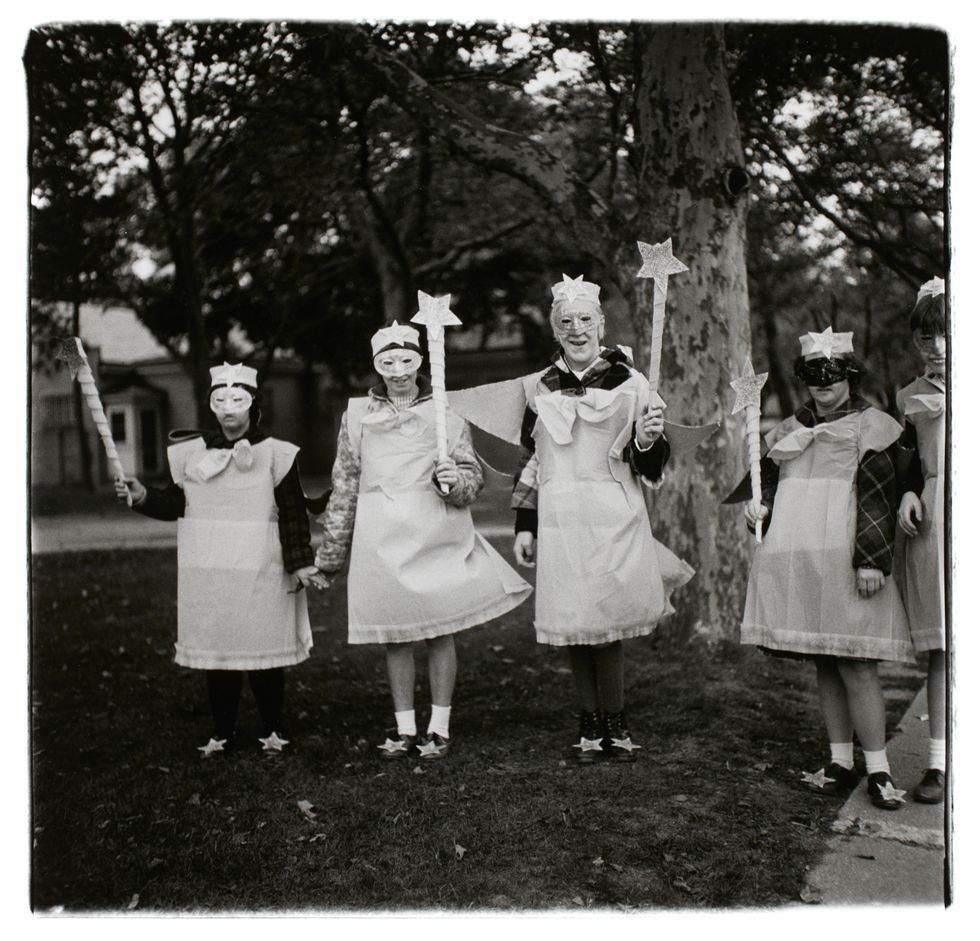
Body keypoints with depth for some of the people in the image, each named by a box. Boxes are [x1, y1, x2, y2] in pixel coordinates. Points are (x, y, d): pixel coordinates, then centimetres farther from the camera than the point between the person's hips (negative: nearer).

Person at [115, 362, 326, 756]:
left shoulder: (275, 453, -2)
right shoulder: (189, 452, 5)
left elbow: (293, 514, -3)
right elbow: (175, 504, 10)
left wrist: (302, 564, -7)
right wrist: (143, 497, -8)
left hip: (260, 574, -2)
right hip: (207, 573, 3)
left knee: (264, 650, 4)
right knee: (215, 649, 8)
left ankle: (272, 730, 20)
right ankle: (221, 732, 22)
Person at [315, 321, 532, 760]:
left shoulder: (445, 413, 5)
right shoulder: (357, 415, 9)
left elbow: (473, 476, 5)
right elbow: (345, 485, 13)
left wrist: (453, 481, -18)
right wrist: (332, 549, 12)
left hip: (438, 536, -1)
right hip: (383, 539, 1)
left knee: (440, 631, 2)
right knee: (394, 634, 6)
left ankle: (439, 728, 14)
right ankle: (404, 730, 18)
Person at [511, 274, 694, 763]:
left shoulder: (629, 383, 2)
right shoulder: (537, 388, 9)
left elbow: (651, 466, 3)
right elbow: (527, 462, 13)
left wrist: (648, 441, -19)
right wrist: (523, 526, 11)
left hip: (615, 520, -2)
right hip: (560, 521, 2)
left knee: (605, 624, -3)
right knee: (572, 626, 6)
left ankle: (613, 727, 13)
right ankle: (591, 727, 20)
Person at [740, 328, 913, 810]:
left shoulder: (869, 427, 1)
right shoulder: (790, 430, 18)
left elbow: (878, 497, -6)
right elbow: (771, 479, 26)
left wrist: (872, 560, -14)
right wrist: (759, 505, 4)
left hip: (843, 561, -5)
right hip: (794, 562, 6)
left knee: (854, 663, -8)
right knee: (824, 664, 10)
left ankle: (878, 770, 3)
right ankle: (841, 764, 18)